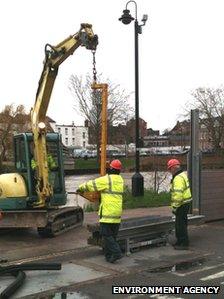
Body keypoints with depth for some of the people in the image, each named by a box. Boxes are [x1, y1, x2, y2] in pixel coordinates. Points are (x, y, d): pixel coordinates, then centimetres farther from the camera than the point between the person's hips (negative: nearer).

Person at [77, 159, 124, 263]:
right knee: (112, 235, 13)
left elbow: (91, 184, -2)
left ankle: (116, 252, -10)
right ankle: (109, 255, 18)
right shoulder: (120, 179, 10)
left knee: (106, 234, -2)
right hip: (117, 212, 7)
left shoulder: (107, 179, -11)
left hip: (108, 211, -7)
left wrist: (80, 188, 13)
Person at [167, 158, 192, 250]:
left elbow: (178, 194, -26)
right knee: (181, 223, 18)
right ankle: (180, 241, 28)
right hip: (185, 204, 11)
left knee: (180, 224, -4)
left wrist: (174, 206, -21)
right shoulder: (183, 174, 13)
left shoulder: (178, 178, -21)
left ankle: (184, 244, 2)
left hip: (181, 205, -11)